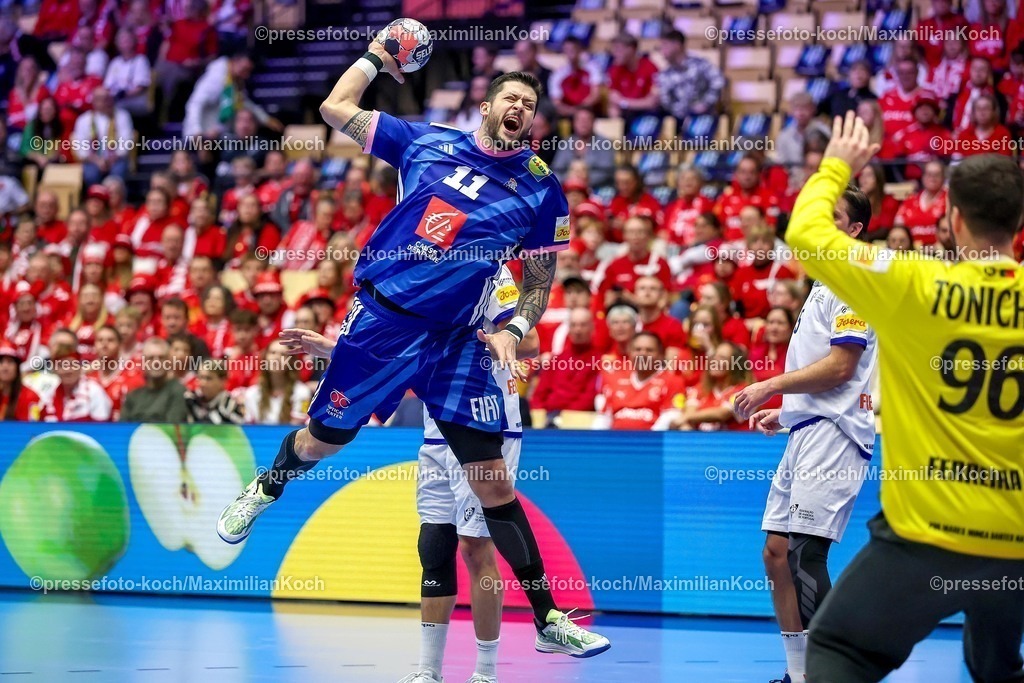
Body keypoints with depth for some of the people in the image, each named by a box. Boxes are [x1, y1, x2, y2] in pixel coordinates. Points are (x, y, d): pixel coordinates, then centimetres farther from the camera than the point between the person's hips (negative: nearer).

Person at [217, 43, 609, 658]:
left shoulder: (542, 190, 2)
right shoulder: (427, 142, 3)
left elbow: (541, 281, 8)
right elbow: (336, 108, 9)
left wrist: (514, 330, -7)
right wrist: (376, 56, 14)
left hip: (456, 343, 0)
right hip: (382, 321, 0)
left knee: (494, 483, -4)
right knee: (322, 441, 13)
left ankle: (549, 620, 0)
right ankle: (265, 490, 49)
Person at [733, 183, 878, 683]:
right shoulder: (824, 284, 22)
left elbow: (840, 368, -15)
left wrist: (772, 386, -13)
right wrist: (783, 413, 20)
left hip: (833, 433, -10)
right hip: (806, 432, 10)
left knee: (804, 553, -16)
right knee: (777, 552, 7)